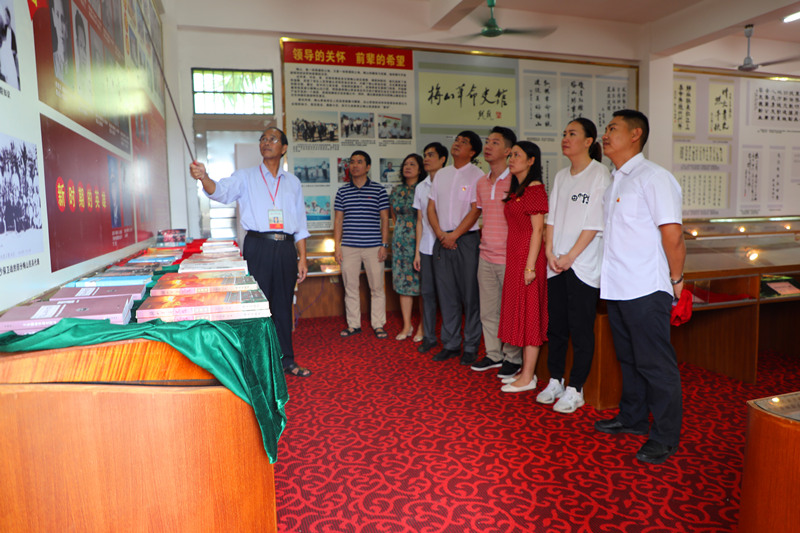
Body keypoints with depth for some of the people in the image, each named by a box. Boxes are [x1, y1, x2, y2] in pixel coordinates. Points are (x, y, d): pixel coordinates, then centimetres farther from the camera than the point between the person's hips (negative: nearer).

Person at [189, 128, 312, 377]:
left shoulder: (293, 182, 14)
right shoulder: (246, 177, 6)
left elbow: (300, 225, 13)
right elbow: (222, 191, -14)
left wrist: (302, 259, 8)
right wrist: (204, 178, -36)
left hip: (286, 247, 3)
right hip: (258, 246, -2)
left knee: (283, 305, 10)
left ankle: (286, 360, 21)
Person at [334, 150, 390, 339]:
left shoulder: (379, 190, 3)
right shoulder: (342, 191, 9)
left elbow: (385, 219, 4)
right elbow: (338, 220, 10)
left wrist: (384, 245, -3)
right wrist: (337, 246, 3)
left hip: (373, 247, -2)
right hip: (348, 247, 2)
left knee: (377, 288, 3)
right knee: (350, 288, 7)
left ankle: (378, 325, 14)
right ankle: (353, 324, 19)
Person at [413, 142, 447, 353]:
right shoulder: (421, 187, 12)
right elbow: (420, 220, 14)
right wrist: (417, 252, 11)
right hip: (426, 248, 5)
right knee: (427, 291, 8)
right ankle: (429, 336, 19)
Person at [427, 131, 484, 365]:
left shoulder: (477, 175, -2)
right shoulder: (441, 174, 14)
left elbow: (475, 210, -10)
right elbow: (431, 207, 12)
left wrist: (454, 235, -13)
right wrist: (440, 234, -3)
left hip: (466, 240, -5)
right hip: (442, 240, 5)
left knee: (470, 295, -1)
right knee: (446, 293, 9)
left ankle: (471, 347, 10)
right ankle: (450, 344, 20)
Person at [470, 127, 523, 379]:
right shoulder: (482, 183, 12)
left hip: (509, 257, -7)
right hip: (486, 256, 7)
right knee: (488, 310, 13)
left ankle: (513, 358, 18)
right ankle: (493, 354, 27)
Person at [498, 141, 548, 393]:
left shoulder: (534, 189, -11)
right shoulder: (516, 190, 16)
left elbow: (537, 229, -16)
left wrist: (530, 265, -20)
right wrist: (517, 261, 13)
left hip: (528, 257, -9)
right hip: (514, 256, 9)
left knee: (529, 314, -3)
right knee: (519, 312, 12)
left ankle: (528, 378, 5)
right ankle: (525, 370, 23)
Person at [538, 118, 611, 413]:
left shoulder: (600, 175, -6)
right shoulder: (561, 176, 15)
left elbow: (595, 224, -11)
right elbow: (552, 217, 12)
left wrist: (570, 257, -13)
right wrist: (550, 252, -1)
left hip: (584, 265, -6)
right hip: (557, 264, 6)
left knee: (581, 329, 0)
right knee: (556, 325, 11)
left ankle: (575, 390, 10)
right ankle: (555, 382, 23)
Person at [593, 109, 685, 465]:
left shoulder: (653, 178, -13)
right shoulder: (615, 181, 15)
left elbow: (673, 235, -18)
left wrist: (676, 279, -10)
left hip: (645, 290, -9)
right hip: (616, 288, 9)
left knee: (655, 364, 2)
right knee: (628, 359, 20)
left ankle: (665, 438, 16)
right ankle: (632, 418, 36)